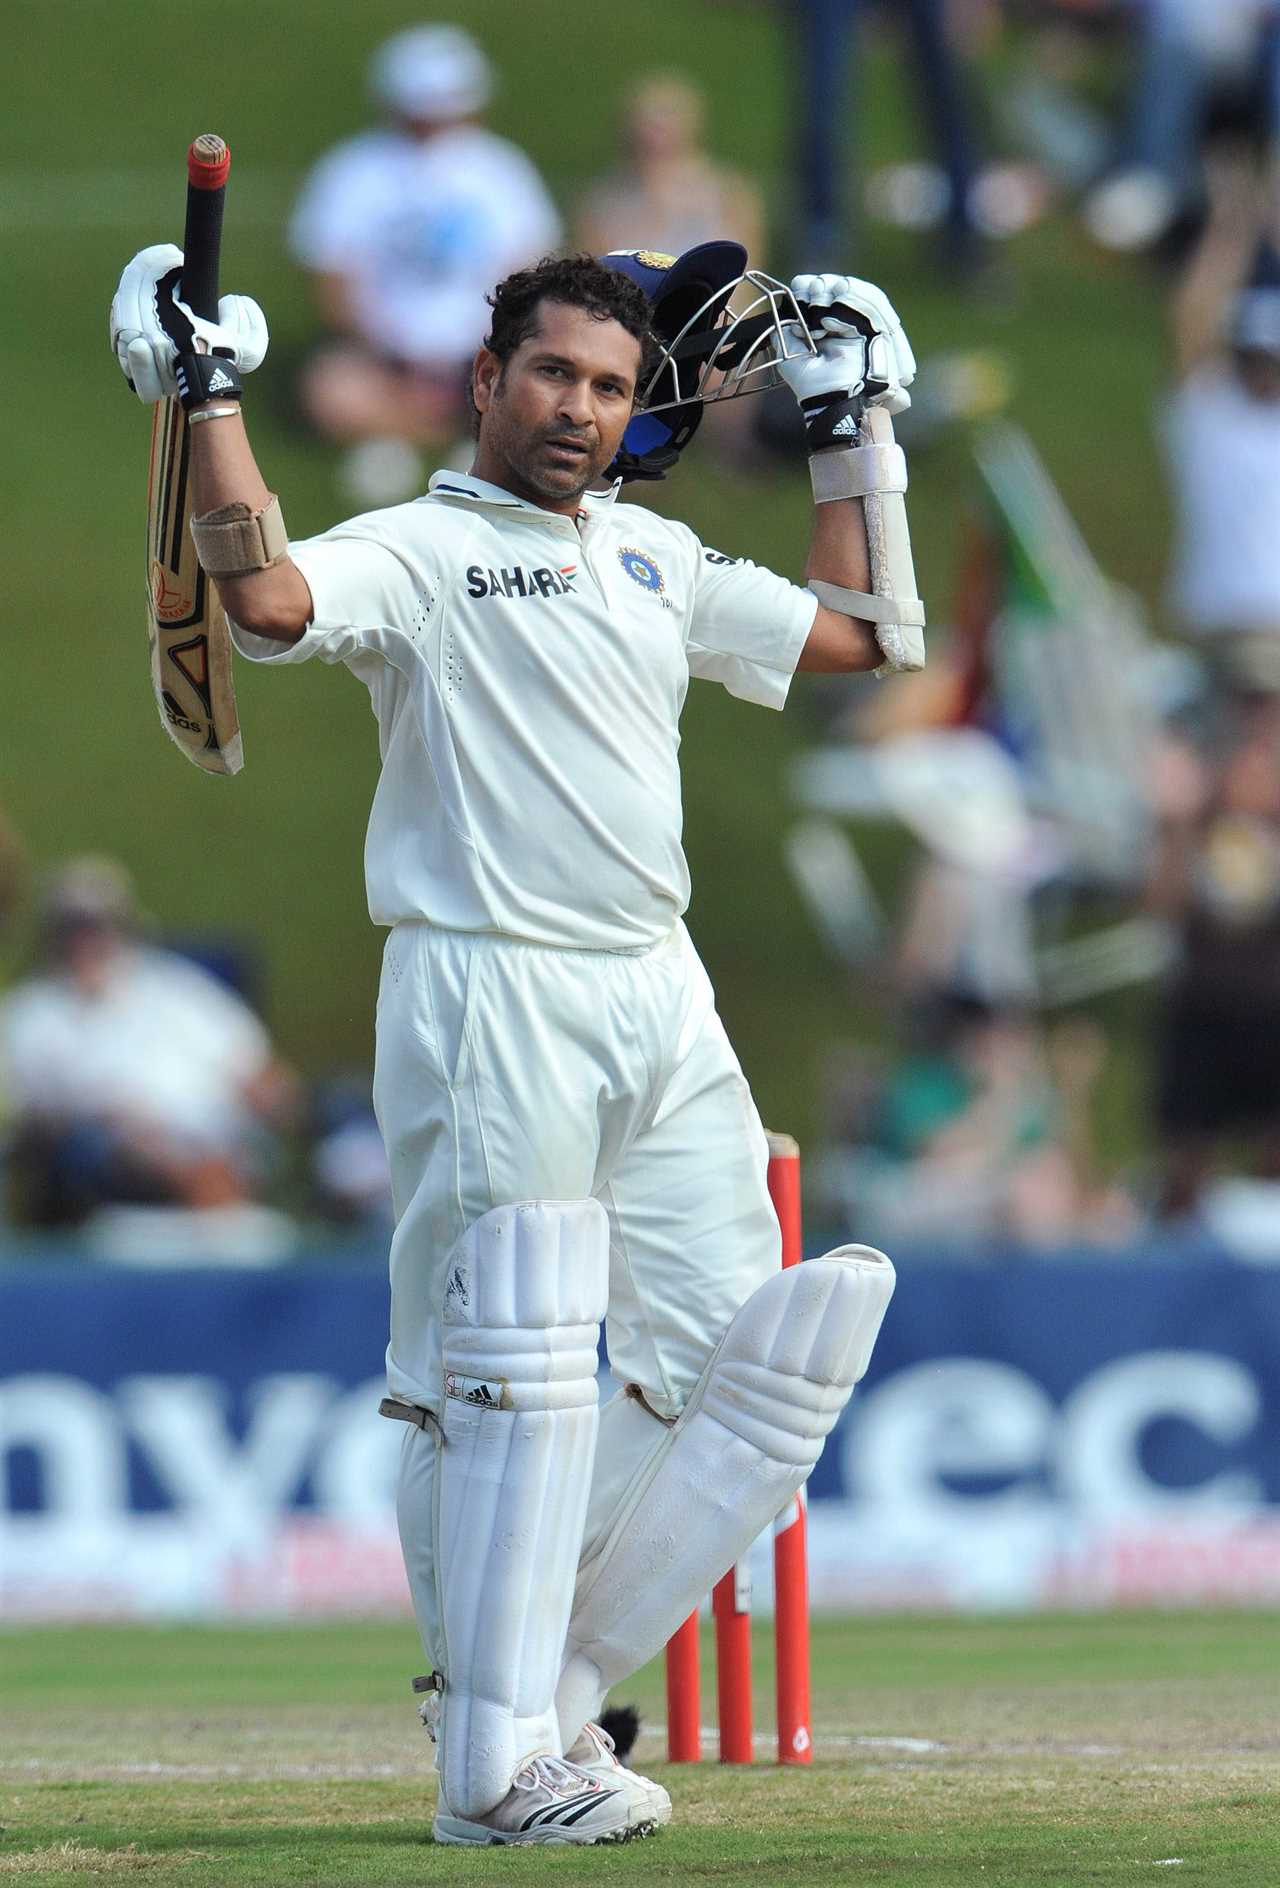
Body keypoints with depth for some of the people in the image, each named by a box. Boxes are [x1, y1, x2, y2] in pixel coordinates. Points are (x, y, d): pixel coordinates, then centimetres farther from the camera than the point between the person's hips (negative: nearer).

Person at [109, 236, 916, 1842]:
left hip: (664, 1002, 7)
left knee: (738, 1362, 5)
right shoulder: (414, 553, -2)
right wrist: (209, 404, -24)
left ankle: (546, 1684, 14)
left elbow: (848, 636, 25)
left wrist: (850, 437, 23)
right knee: (505, 1377, -10)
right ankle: (493, 1764, -7)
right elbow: (270, 600, -23)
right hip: (489, 997, -7)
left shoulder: (655, 556, 19)